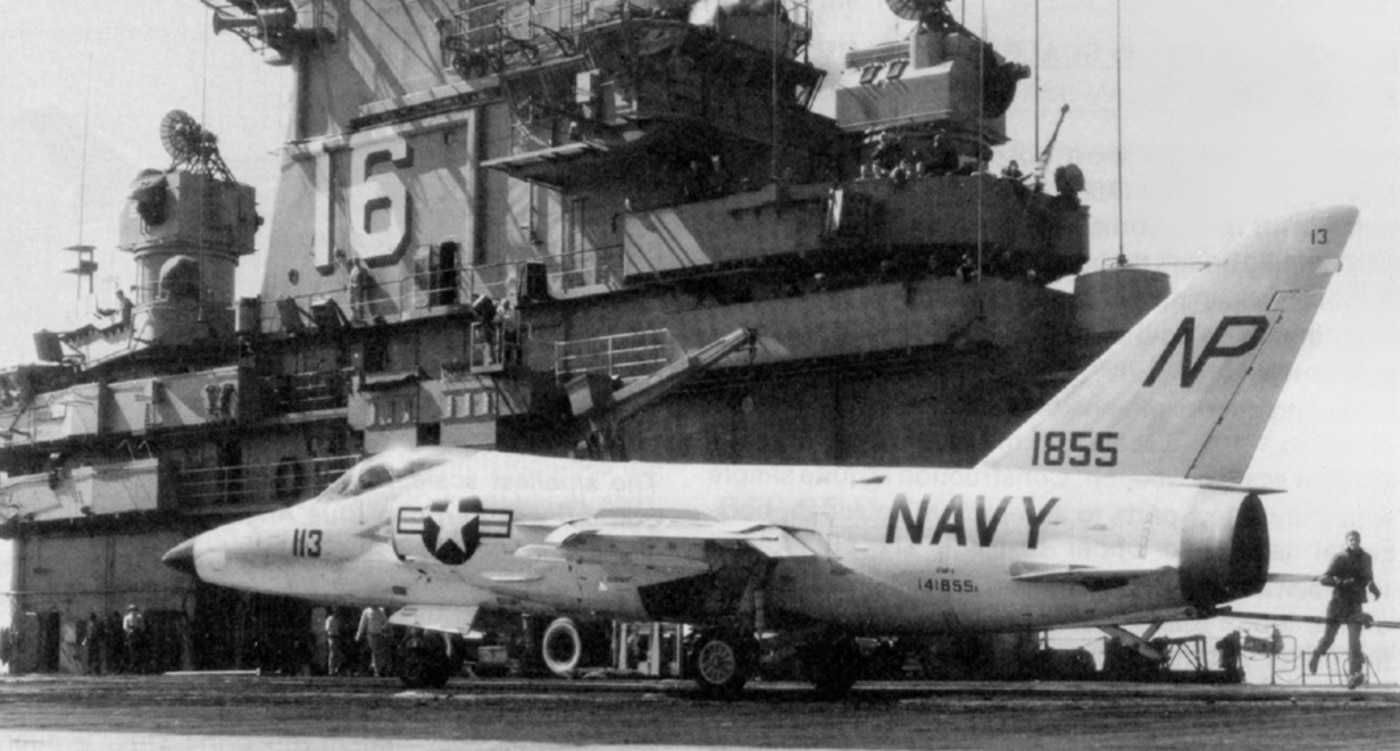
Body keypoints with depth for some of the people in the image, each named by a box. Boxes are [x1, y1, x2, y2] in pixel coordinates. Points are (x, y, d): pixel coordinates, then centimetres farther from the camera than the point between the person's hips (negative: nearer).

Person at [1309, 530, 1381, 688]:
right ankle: (1316, 655, 39)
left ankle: (1355, 674, -18)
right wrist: (1342, 583, -28)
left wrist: (1374, 588, 8)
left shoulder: (1366, 558, 8)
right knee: (1328, 637, 7)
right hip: (1339, 602, -2)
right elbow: (1324, 579, -14)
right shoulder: (1339, 558, -7)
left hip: (1355, 605, 2)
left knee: (1354, 640, -13)